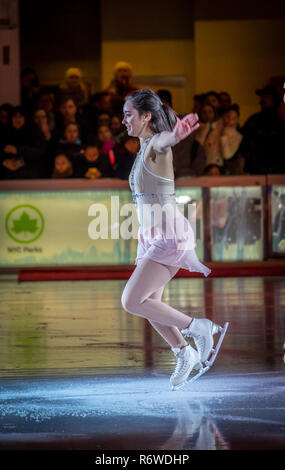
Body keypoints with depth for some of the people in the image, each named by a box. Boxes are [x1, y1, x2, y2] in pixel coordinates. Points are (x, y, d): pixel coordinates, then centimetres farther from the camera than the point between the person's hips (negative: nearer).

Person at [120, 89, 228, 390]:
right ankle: (185, 355, 30)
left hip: (170, 235, -10)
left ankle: (197, 328, -1)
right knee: (149, 304, 14)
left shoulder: (157, 144, -19)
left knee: (131, 301, -12)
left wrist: (178, 133, -61)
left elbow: (166, 140, -43)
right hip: (150, 235, 10)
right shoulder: (144, 148, 9)